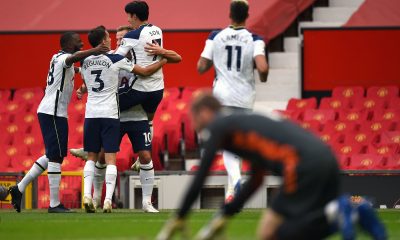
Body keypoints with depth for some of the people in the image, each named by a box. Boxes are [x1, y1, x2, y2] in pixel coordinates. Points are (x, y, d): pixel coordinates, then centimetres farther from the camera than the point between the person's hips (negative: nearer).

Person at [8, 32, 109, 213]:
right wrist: (93, 51, -52)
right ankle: (54, 204, -5)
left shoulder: (58, 58, 15)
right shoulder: (64, 58, -14)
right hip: (53, 113, -10)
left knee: (52, 155, 17)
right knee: (55, 157, -7)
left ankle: (19, 189, 19)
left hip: (47, 111, 10)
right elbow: (73, 58, -38)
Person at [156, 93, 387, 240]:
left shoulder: (217, 127, 8)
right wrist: (223, 217, 40)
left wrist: (178, 220, 12)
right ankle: (356, 213, -2)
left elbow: (200, 179, 4)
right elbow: (255, 181, 37)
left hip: (303, 164, -8)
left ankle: (335, 212, -19)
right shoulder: (243, 123, 33)